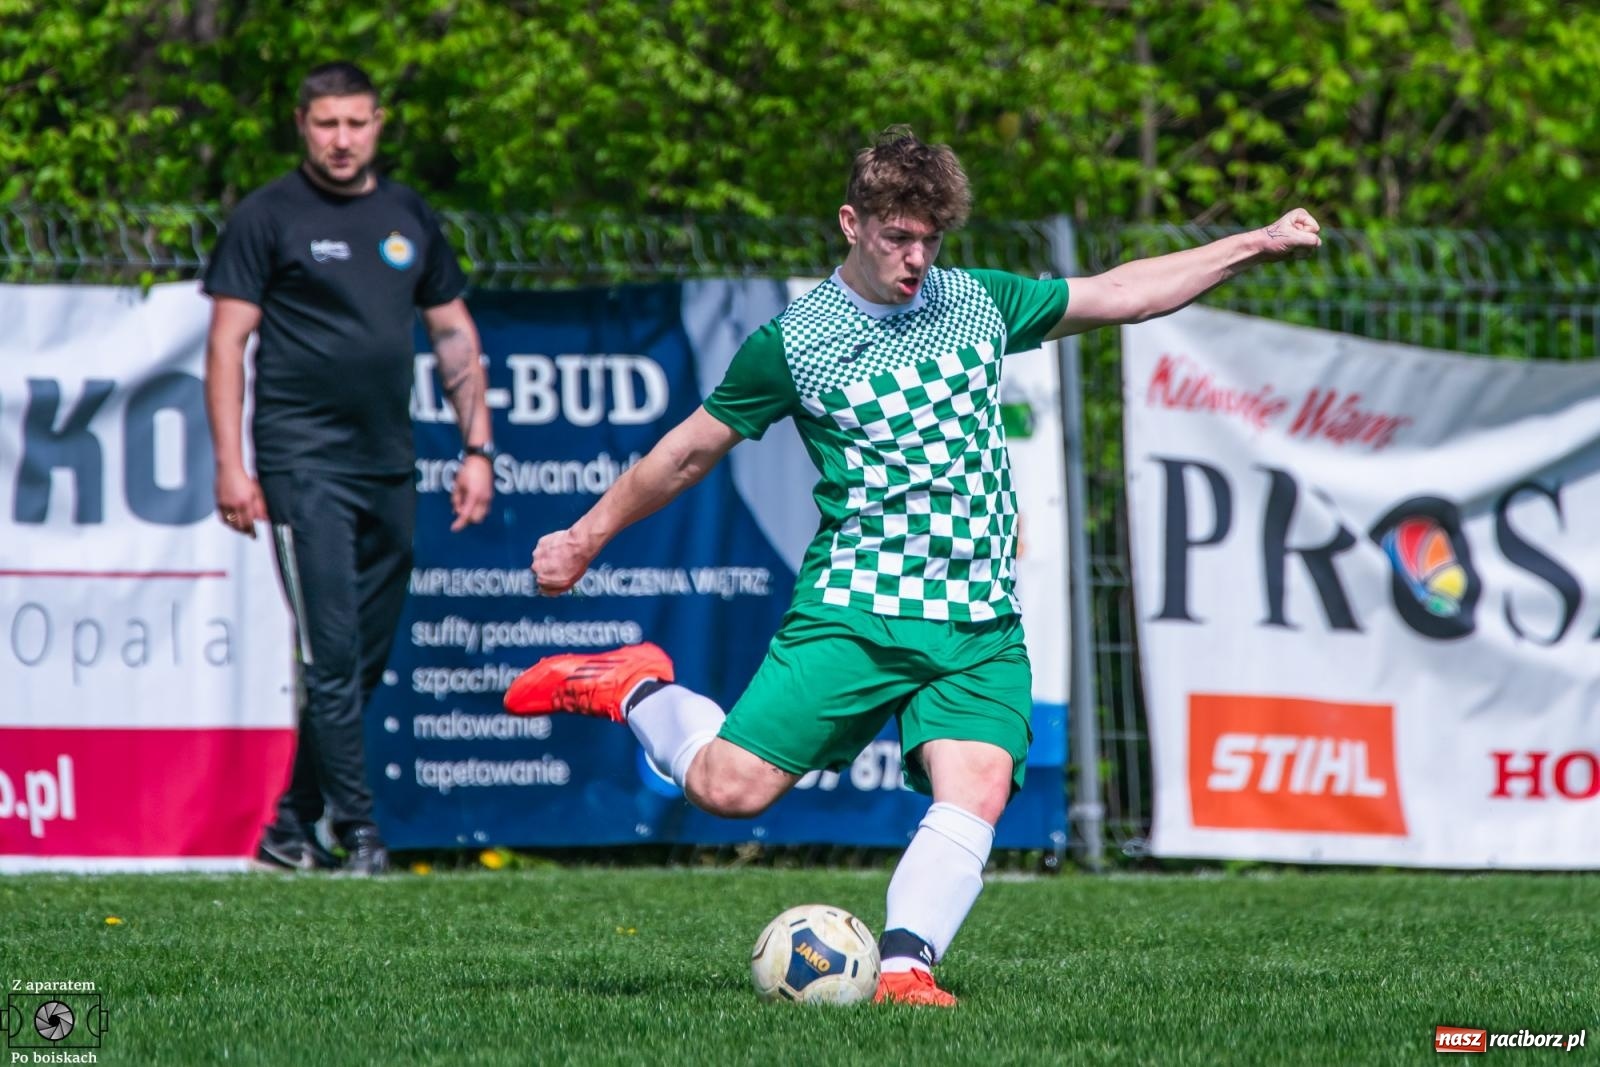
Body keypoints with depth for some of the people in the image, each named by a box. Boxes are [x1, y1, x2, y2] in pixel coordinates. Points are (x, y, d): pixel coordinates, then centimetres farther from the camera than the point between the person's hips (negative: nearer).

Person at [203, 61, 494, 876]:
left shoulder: (410, 218, 12)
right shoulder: (268, 217, -2)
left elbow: (453, 334, 19)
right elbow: (227, 342, -4)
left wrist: (477, 449, 11)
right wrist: (230, 466, -11)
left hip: (390, 468, 6)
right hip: (302, 463, -6)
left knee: (365, 659, 8)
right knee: (330, 653, -11)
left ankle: (291, 827, 17)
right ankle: (355, 827, -8)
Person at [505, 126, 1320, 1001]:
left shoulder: (976, 303, 11)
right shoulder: (792, 344, -1)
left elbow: (1120, 293, 19)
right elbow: (689, 451, 10)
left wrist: (1255, 245, 15)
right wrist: (587, 536, 14)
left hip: (980, 627, 3)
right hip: (853, 612, -3)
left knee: (976, 796, -20)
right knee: (729, 788, -11)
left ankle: (904, 965, -21)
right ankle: (634, 690, 16)